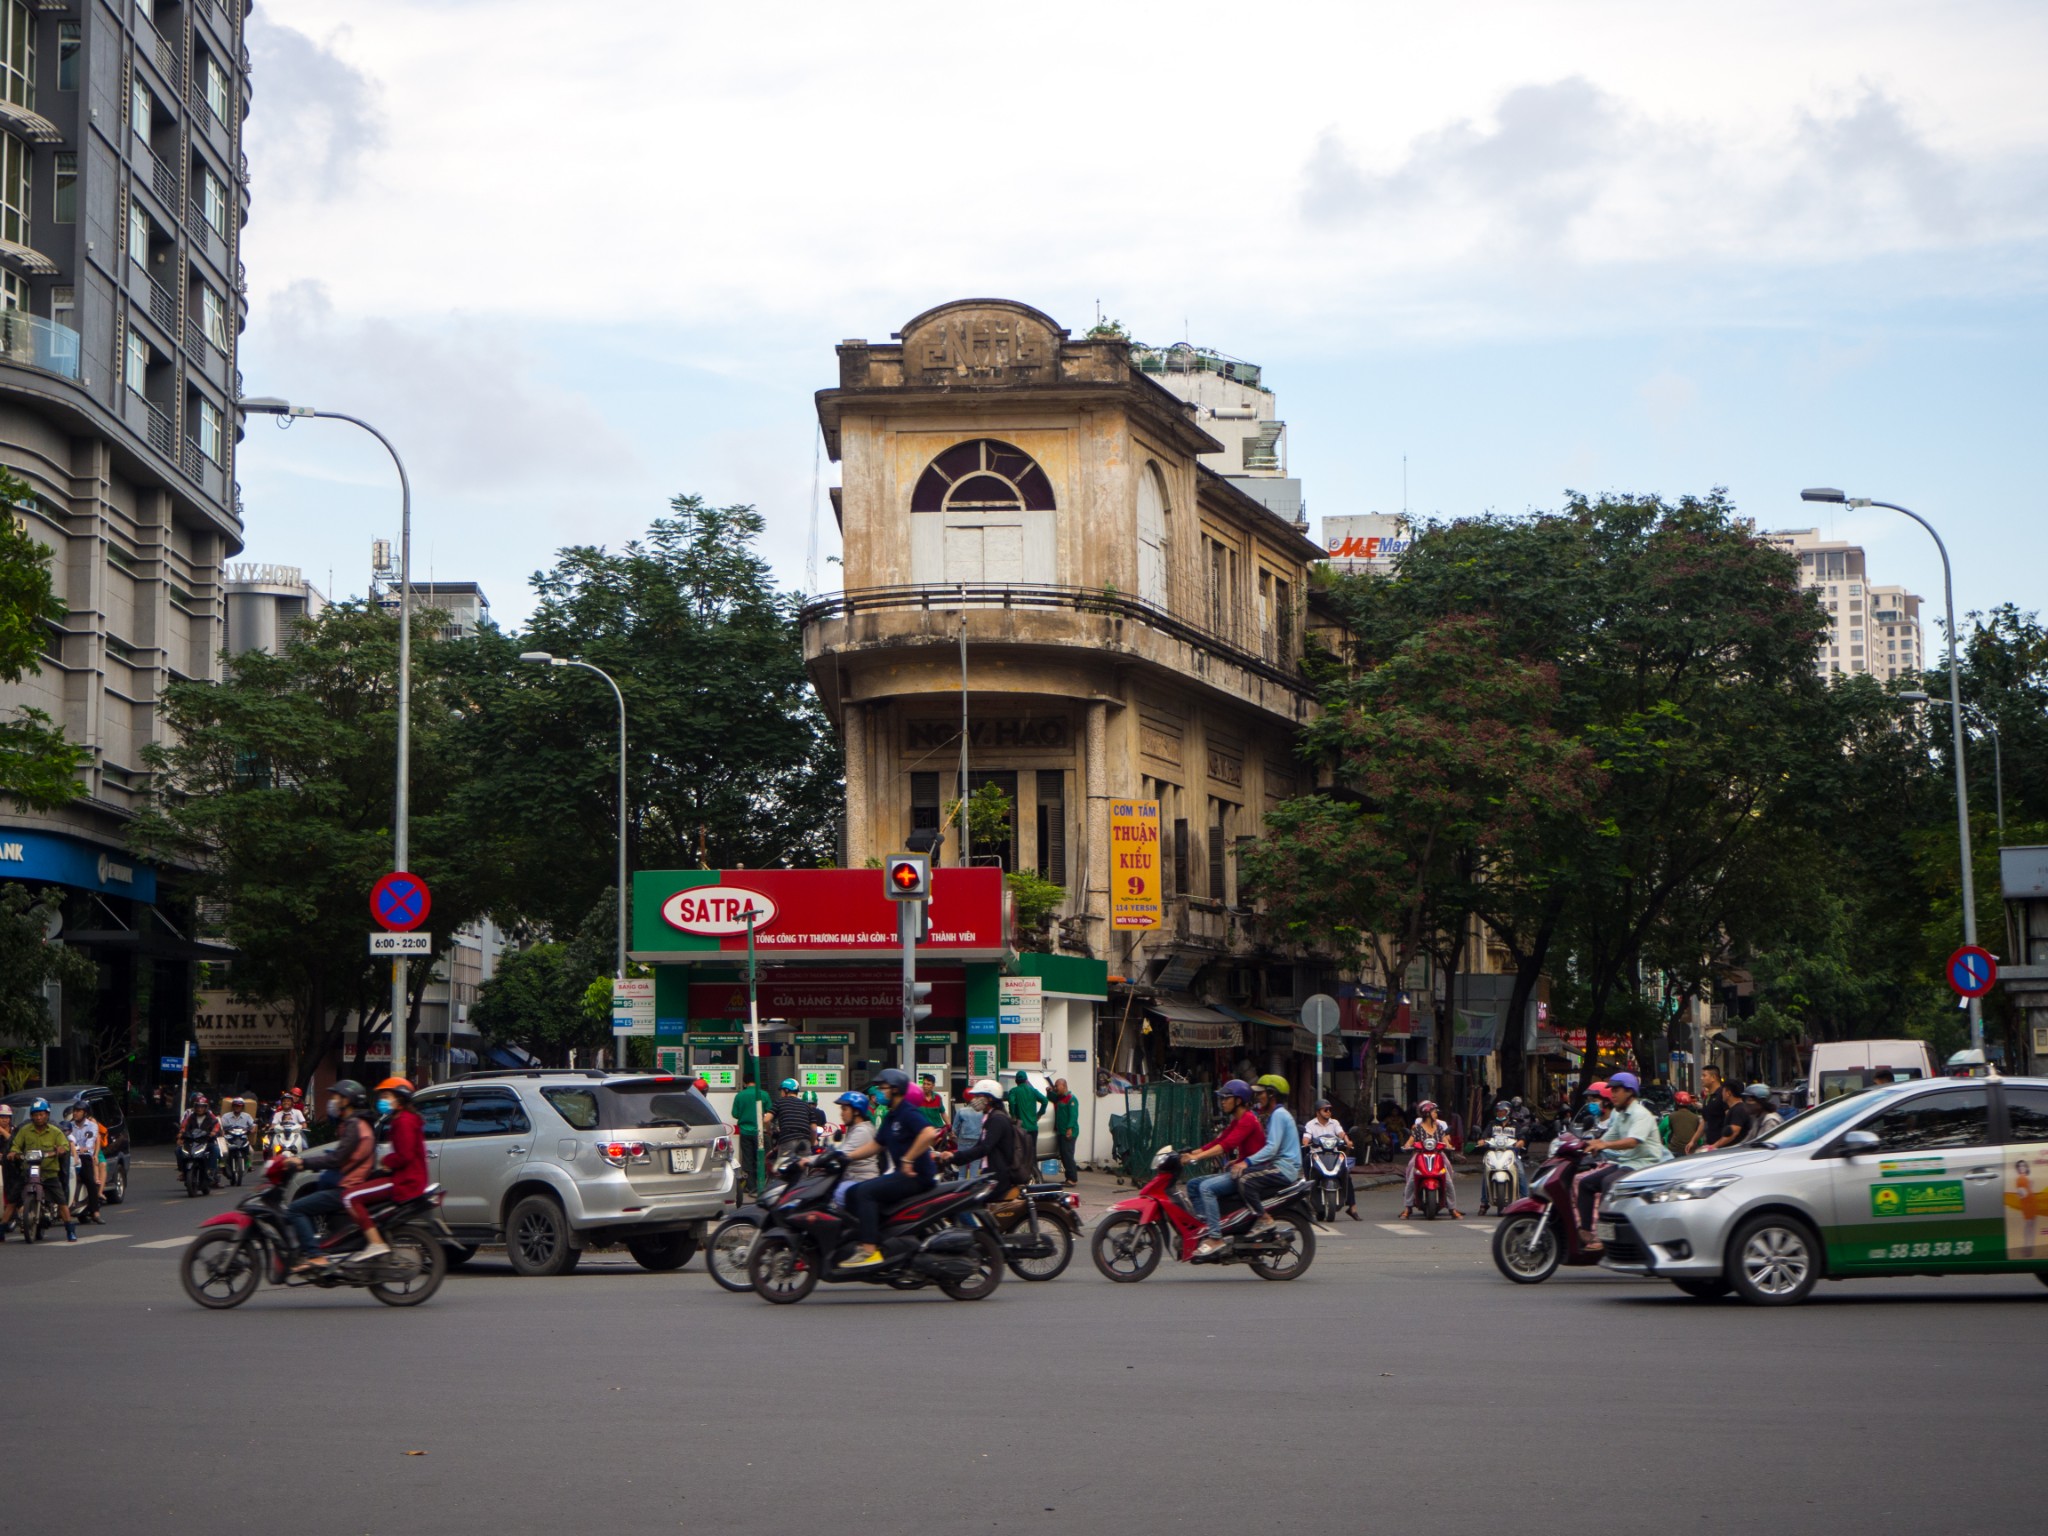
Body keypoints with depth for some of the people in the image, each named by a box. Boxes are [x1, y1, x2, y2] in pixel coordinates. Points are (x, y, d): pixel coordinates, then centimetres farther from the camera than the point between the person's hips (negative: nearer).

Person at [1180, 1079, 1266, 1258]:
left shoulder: (1248, 1120, -13)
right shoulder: (1236, 1122, 20)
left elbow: (1226, 1145, -25)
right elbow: (1218, 1142, 14)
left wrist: (1197, 1157, -30)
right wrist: (1191, 1153, 2)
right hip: (1236, 1171, 10)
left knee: (1207, 1187, -27)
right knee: (1193, 1184, 4)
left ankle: (1215, 1238, -31)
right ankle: (1204, 1227, -6)